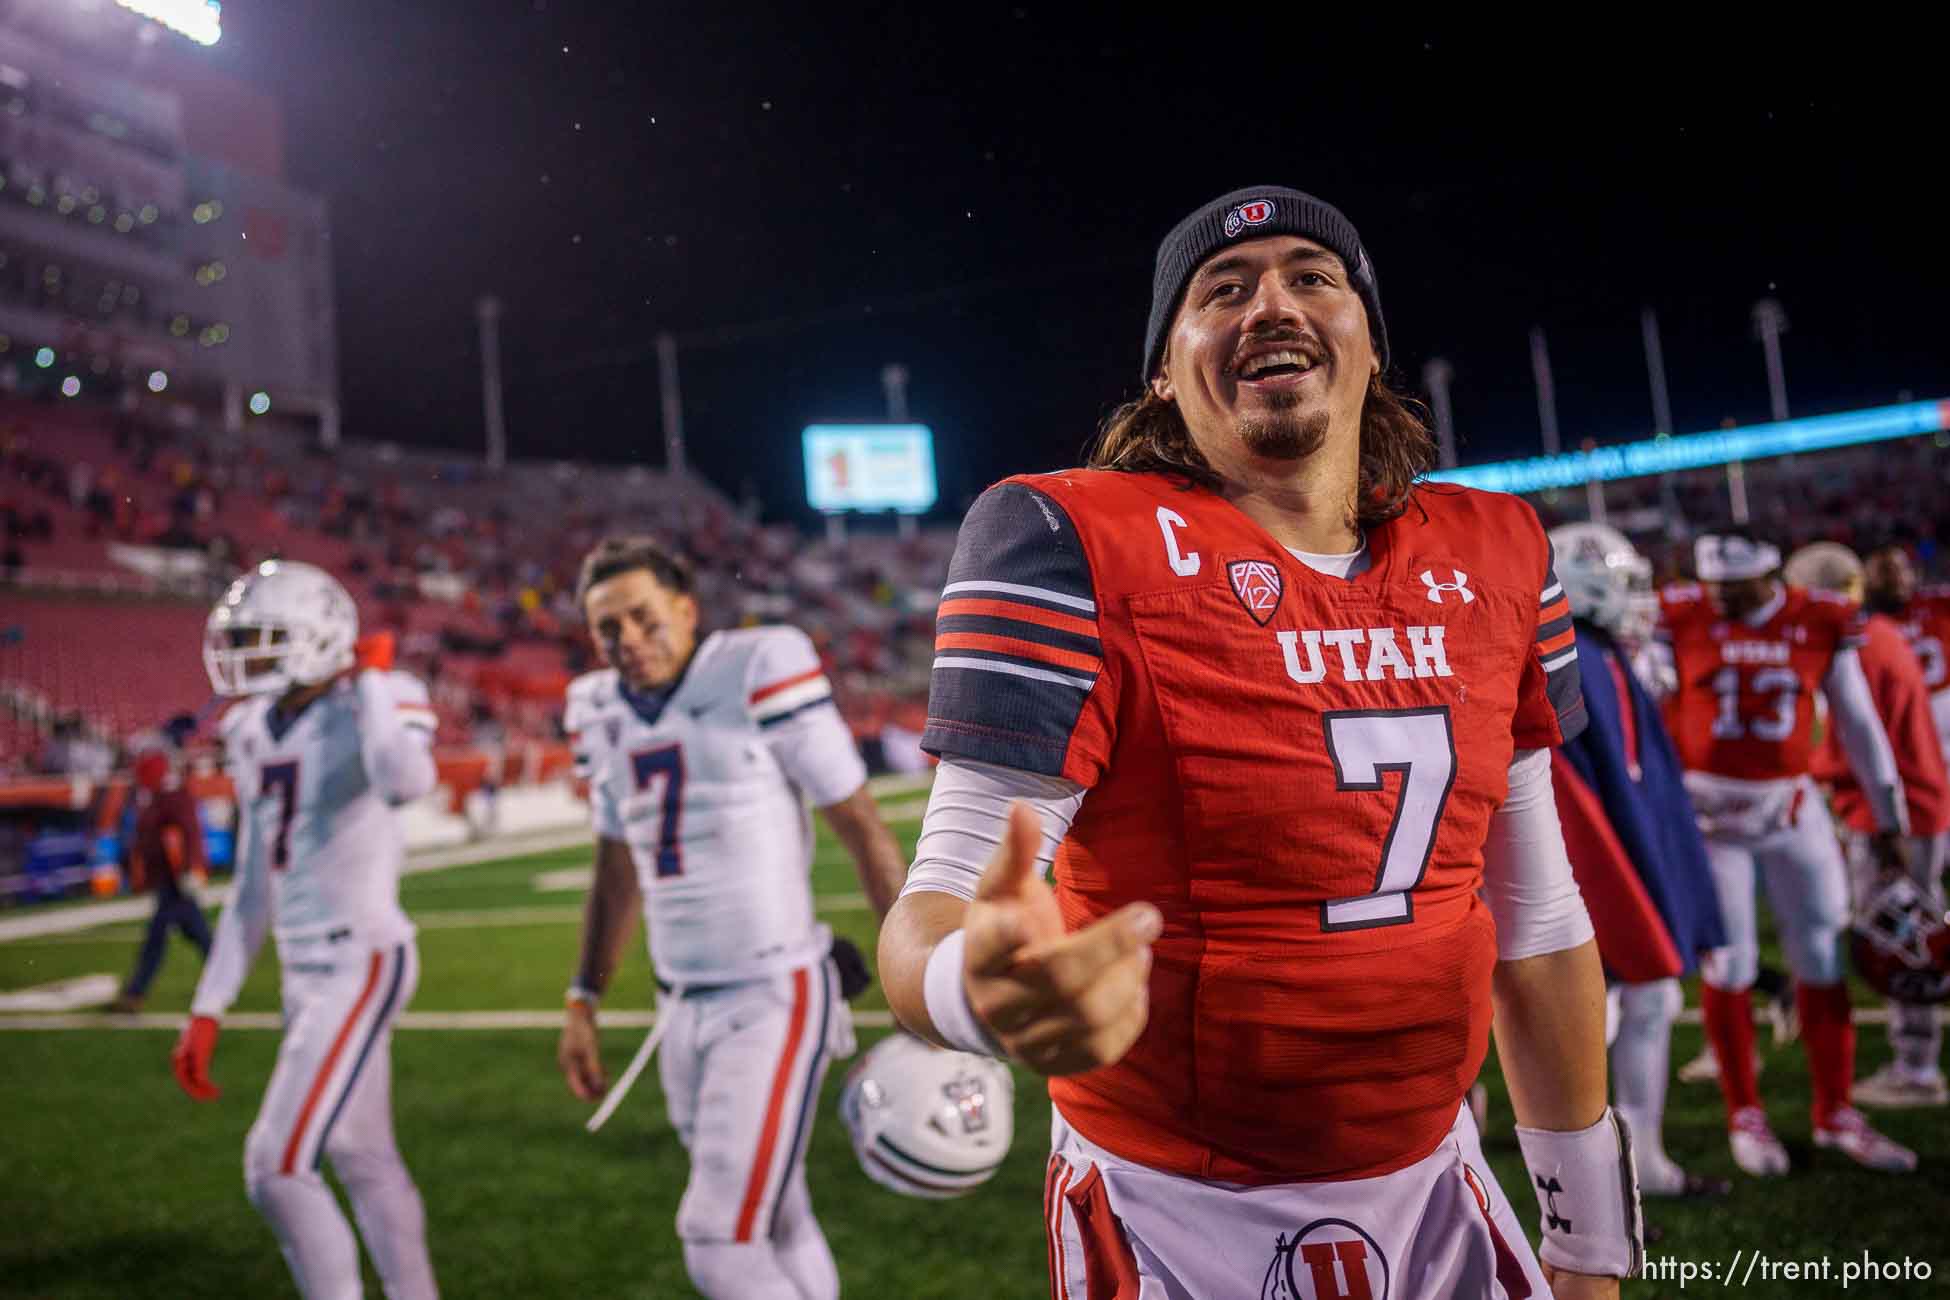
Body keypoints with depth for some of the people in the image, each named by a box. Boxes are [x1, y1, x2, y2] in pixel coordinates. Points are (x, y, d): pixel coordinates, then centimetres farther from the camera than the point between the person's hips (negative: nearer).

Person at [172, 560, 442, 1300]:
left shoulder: (375, 705, -11)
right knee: (363, 1164, 15)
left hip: (363, 962, -8)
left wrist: (370, 677, -22)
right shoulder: (256, 734, 11)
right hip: (306, 968, 8)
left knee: (277, 1168, -7)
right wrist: (206, 1012, 16)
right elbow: (253, 896, 17)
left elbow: (406, 781, -38)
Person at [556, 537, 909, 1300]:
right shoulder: (604, 716, 6)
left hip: (774, 1000, -6)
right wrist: (583, 1003, 18)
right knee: (776, 1227, 15)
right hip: (685, 1009, 6)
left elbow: (863, 830, -10)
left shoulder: (758, 678, -14)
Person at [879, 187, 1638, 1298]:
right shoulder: (1078, 543, -17)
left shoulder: (1493, 552, 1)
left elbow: (1536, 916, 6)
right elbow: (948, 900, -22)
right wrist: (988, 985, -45)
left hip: (1436, 1190, 5)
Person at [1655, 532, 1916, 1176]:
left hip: (1793, 808, 2)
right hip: (1709, 809, -2)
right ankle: (1744, 1115, 17)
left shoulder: (1823, 623, -1)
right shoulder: (1681, 620, -7)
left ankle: (1835, 1112, 21)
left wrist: (1888, 815, 11)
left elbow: (1858, 724, 7)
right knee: (1729, 963, 2)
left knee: (1822, 955, 5)